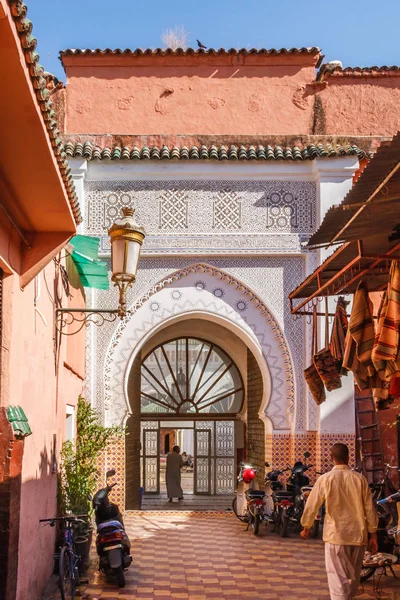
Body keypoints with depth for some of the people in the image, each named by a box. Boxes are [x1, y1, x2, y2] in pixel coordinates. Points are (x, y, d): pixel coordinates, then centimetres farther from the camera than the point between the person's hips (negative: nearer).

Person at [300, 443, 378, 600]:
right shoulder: (359, 478, -2)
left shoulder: (325, 479, -7)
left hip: (336, 535, -3)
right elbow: (369, 509, 1)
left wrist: (306, 527, 14)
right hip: (358, 535, 3)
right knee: (353, 578, 19)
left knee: (338, 579, -2)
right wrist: (373, 535, 9)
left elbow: (311, 505, -2)